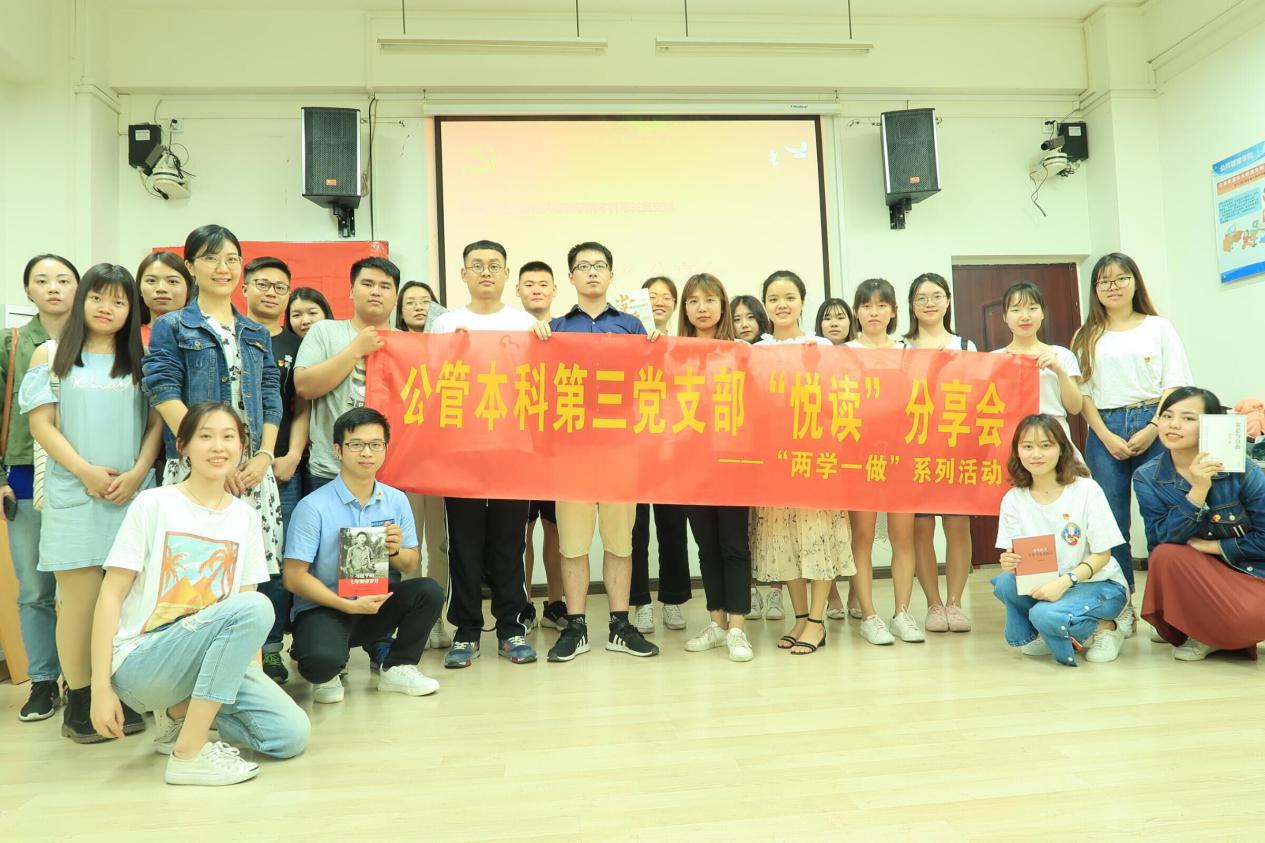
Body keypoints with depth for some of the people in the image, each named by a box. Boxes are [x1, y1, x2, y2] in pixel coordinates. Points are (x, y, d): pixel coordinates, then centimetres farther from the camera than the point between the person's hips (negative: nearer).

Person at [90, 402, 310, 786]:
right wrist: (101, 688, -11)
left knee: (292, 735, -13)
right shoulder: (153, 504, -6)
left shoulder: (246, 517, 7)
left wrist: (254, 675, -1)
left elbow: (245, 600, 9)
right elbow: (111, 596, -7)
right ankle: (189, 754, -21)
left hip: (208, 655, 5)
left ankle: (179, 712, 11)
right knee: (254, 608, -31)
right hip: (140, 661, -5)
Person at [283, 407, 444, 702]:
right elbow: (295, 577, -15)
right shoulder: (313, 507, -15)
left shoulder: (396, 500, 0)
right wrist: (349, 605, -22)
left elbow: (411, 565, 8)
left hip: (375, 601, 5)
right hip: (323, 607, -4)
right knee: (322, 661, -34)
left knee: (428, 591, -21)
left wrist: (396, 552, -16)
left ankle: (397, 668, 4)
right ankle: (326, 674, 7)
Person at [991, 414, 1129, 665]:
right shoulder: (1013, 499, -3)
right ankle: (1033, 635, 1)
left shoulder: (1087, 490, -13)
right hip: (1045, 583, 4)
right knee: (1005, 582, -27)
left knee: (1046, 614, -33)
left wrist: (1065, 581, -27)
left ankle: (1103, 628, -1)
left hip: (1098, 583, -4)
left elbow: (1102, 555, -11)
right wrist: (1009, 562, -28)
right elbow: (1013, 555, -2)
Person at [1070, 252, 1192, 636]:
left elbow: (1174, 385, 2)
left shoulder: (1159, 328, 9)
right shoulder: (1088, 337, 11)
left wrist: (1152, 428, -11)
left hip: (1152, 426, -1)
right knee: (1111, 520, 1)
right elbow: (1083, 393, 5)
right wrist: (1107, 436, -7)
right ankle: (1121, 604, 9)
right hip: (1104, 432, 1)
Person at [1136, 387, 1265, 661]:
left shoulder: (1242, 471, -14)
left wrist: (1208, 546, -14)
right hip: (1196, 575, 2)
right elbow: (1161, 541, -20)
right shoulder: (1147, 477, -9)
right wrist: (1198, 491, -29)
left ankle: (1216, 635, 5)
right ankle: (1184, 629, -6)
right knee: (1166, 555, -31)